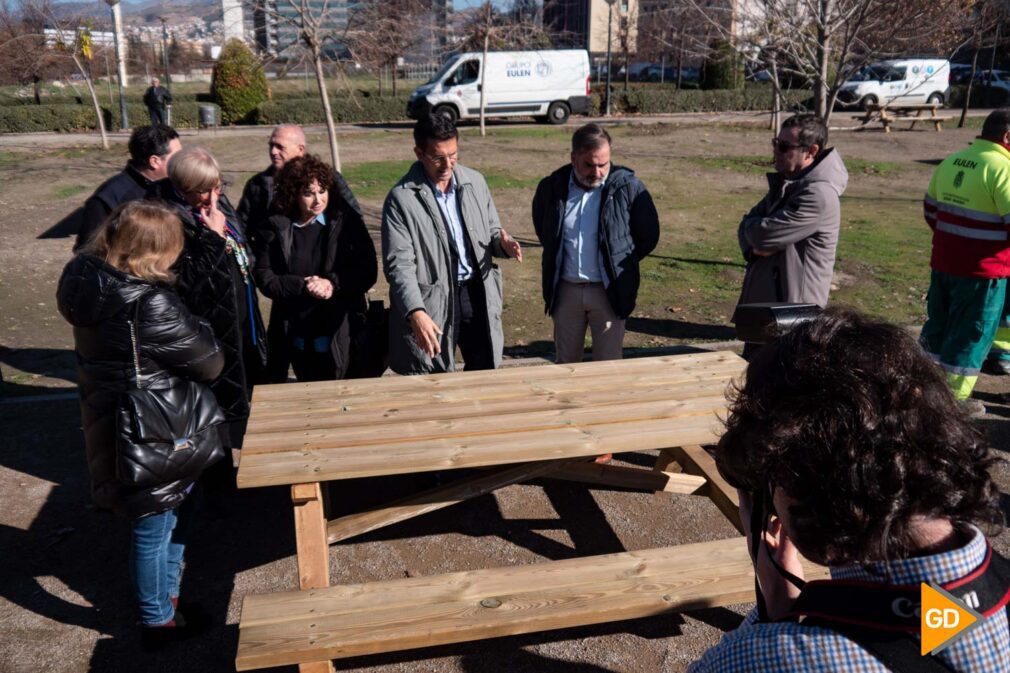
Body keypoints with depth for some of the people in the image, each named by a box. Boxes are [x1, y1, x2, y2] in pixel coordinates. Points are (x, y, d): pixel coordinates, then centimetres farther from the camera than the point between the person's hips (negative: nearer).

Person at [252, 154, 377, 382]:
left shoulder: (346, 221, -4)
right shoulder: (276, 226, 0)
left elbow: (367, 271, -6)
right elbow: (264, 277, -3)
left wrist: (333, 284, -20)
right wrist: (303, 286, -17)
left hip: (340, 337, -2)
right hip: (297, 340, 2)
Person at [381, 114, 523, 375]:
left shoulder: (475, 182, 3)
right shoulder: (401, 198, -12)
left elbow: (492, 230, 15)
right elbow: (399, 264, -17)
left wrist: (502, 244, -11)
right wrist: (416, 312, -32)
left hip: (478, 293, 5)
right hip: (432, 302, -4)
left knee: (487, 374, 16)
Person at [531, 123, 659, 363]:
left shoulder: (628, 187, -11)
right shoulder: (552, 187, -3)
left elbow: (648, 236, -1)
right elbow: (542, 228, 18)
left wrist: (620, 264, 4)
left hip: (608, 291, -2)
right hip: (565, 289, 3)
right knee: (565, 362, 16)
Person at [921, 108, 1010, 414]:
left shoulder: (951, 161, 7)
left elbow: (930, 210, 14)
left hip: (943, 263, 7)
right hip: (983, 270, -7)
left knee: (937, 326, 19)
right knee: (970, 336, 5)